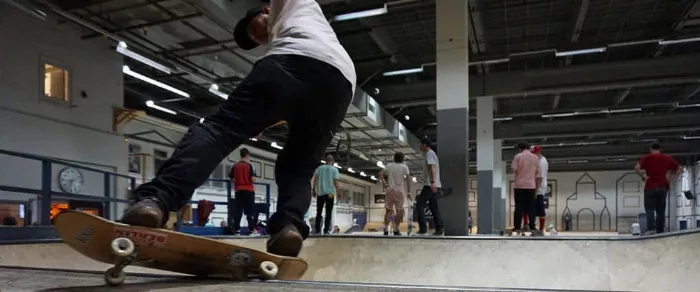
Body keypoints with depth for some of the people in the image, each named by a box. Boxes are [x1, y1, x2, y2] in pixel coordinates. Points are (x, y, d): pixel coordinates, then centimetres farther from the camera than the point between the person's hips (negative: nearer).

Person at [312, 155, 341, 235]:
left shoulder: (319, 168, 8)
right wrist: (339, 193, 0)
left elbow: (315, 180, 0)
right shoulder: (335, 170, 2)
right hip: (330, 193, -2)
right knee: (328, 213, 1)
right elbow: (336, 182, -5)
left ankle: (317, 230, 5)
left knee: (319, 212, 8)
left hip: (320, 193, 2)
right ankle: (326, 230, -4)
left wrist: (314, 190, 4)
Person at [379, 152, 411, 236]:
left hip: (390, 190, 2)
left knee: (388, 210, 6)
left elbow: (380, 173, -3)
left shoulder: (389, 165, 6)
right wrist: (408, 190, -2)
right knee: (399, 210, 6)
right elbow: (408, 178, -6)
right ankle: (396, 230, 5)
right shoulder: (404, 167, 1)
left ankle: (386, 230, -2)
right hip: (400, 191, -1)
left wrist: (383, 182, 4)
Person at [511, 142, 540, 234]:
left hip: (519, 185, -2)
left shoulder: (518, 156, -5)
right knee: (531, 206, 7)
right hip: (531, 185, 2)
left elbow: (513, 169, -9)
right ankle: (532, 226, 5)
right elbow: (537, 172, 6)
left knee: (519, 206, 0)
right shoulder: (535, 158, 4)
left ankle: (517, 226, -2)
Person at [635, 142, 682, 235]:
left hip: (651, 186, -3)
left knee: (650, 208, -3)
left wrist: (643, 177, -2)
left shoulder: (647, 158, 0)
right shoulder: (667, 158, 11)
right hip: (663, 186, 3)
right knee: (661, 209, 8)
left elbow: (636, 168, -14)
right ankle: (660, 230, 6)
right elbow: (680, 168, 12)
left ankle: (651, 228, -19)